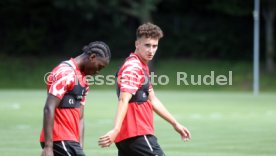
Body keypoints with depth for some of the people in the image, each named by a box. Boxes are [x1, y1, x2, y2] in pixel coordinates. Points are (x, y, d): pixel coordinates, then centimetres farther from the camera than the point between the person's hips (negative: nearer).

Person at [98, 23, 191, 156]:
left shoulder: (142, 67, 20)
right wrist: (115, 130, -38)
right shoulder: (133, 67, -12)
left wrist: (175, 124, 32)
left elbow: (152, 100, 29)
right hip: (137, 135, -10)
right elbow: (124, 100, -25)